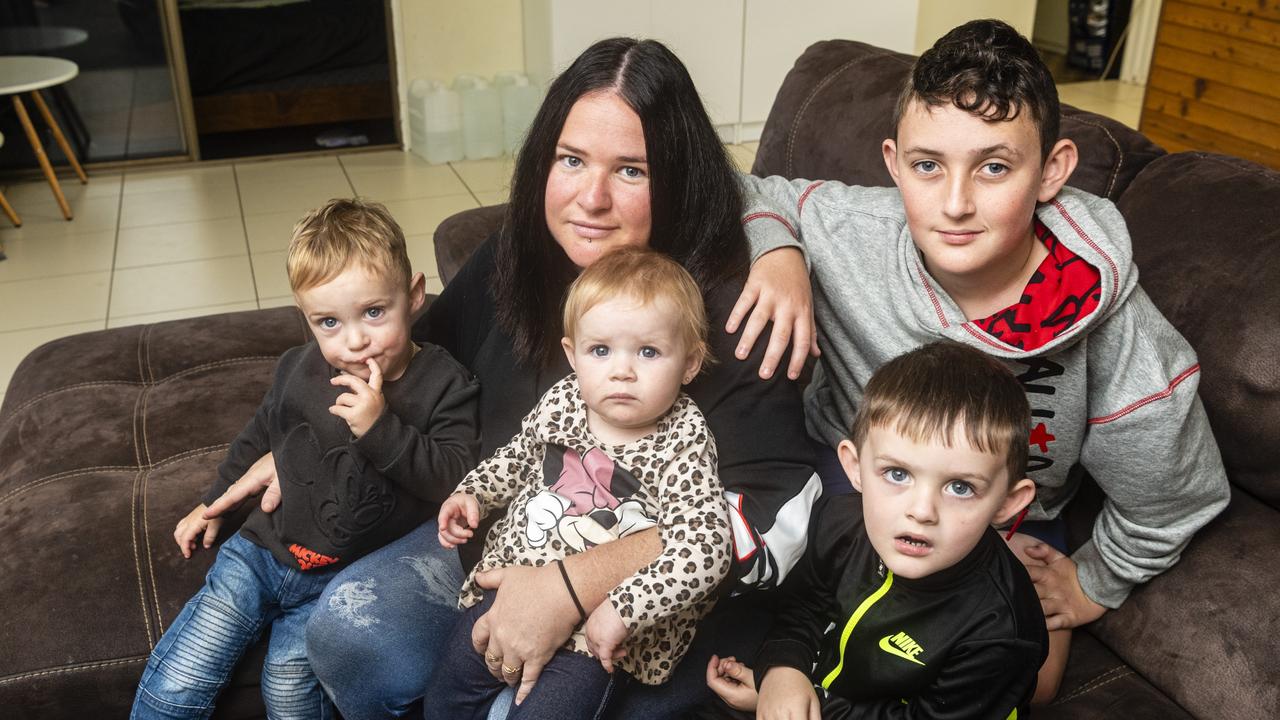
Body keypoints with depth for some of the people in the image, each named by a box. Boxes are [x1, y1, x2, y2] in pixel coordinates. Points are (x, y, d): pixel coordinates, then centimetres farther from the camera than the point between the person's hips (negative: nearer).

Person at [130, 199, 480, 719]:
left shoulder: (444, 386, -11)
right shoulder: (300, 370, 1)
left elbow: (454, 479, -20)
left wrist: (381, 427, -30)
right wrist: (214, 502, 27)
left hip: (344, 578, -3)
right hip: (261, 549, 4)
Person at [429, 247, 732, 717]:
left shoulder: (683, 444, -21)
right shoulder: (561, 402, -4)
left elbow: (705, 549, -31)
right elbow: (517, 459, 17)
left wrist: (623, 608, -33)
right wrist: (473, 494, 3)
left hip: (601, 631, -5)